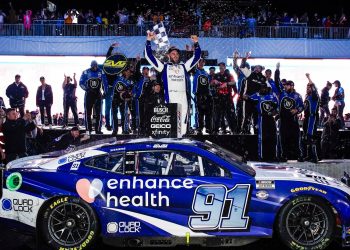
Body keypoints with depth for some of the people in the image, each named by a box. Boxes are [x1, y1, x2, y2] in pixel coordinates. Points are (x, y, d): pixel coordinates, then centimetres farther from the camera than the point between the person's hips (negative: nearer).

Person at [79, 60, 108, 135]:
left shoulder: (101, 72, 2)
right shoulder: (86, 72, -3)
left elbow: (105, 83, 10)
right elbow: (81, 83, 1)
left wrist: (104, 92, 1)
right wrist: (87, 89, -13)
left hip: (98, 94, 1)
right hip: (89, 95, -1)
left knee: (98, 113, -2)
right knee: (88, 112, 0)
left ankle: (98, 129, 1)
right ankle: (88, 129, 7)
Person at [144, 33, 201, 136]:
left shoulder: (184, 67, 23)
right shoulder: (164, 67, 15)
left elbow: (197, 57, 25)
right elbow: (149, 56, 11)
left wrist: (196, 43, 13)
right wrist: (149, 40, 4)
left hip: (183, 97, 3)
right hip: (170, 97, -3)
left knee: (183, 121, -1)